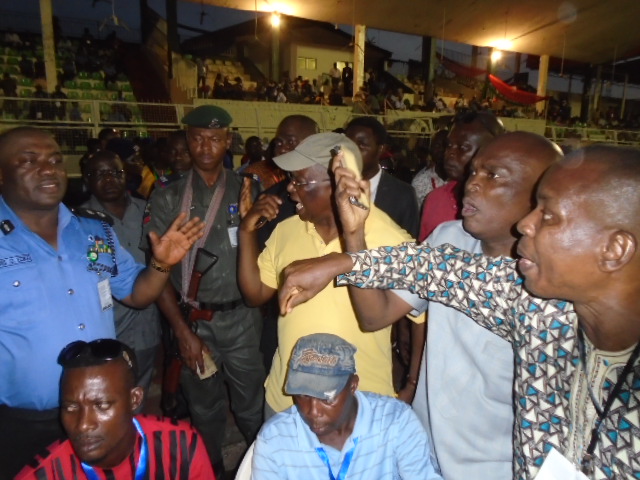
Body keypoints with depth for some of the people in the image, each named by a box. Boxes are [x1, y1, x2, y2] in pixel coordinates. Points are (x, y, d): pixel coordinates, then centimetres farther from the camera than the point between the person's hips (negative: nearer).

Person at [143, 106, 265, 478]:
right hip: (193, 321, 1)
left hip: (241, 320, 0)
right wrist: (183, 331, -5)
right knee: (204, 410, 18)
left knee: (253, 409, 8)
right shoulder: (167, 198, 1)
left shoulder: (246, 192, 1)